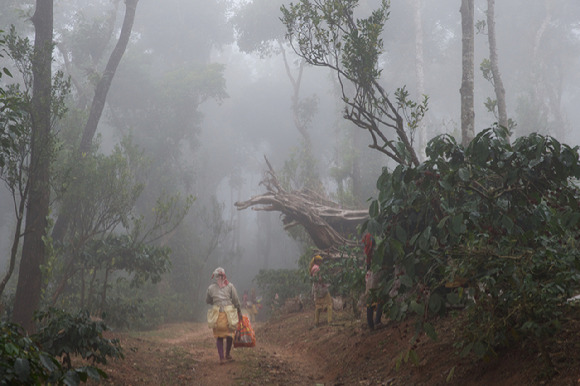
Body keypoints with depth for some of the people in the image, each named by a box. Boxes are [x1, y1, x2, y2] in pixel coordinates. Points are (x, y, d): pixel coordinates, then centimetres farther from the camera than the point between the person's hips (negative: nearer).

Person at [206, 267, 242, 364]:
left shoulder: (211, 288, 3)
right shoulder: (230, 286, 0)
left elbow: (207, 301, 15)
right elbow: (236, 300, 1)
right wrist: (239, 311, 12)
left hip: (217, 314, 1)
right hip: (229, 313, -1)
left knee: (219, 336, 9)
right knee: (230, 334, 17)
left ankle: (221, 357, -1)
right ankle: (227, 354, 26)